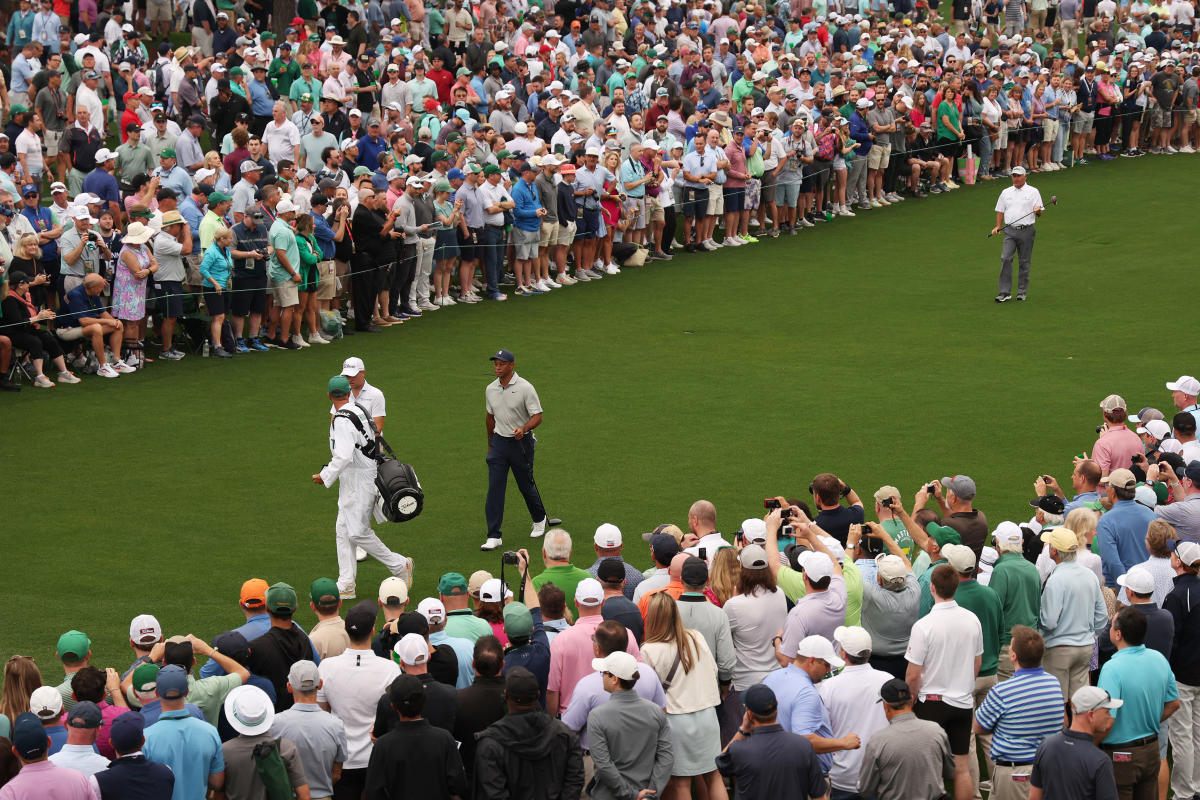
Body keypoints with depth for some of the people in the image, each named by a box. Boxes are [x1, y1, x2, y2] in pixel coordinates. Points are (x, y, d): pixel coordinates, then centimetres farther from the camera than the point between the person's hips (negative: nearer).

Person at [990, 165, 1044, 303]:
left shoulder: (1033, 192, 6)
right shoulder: (1006, 192, 15)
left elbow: (1039, 212, 3)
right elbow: (1000, 211, 18)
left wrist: (1038, 210, -20)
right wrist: (998, 226, 6)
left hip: (1026, 231, -2)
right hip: (1010, 231, 2)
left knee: (1024, 262, 2)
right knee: (1006, 258, -12)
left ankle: (1022, 292, 12)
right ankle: (1005, 292, -12)